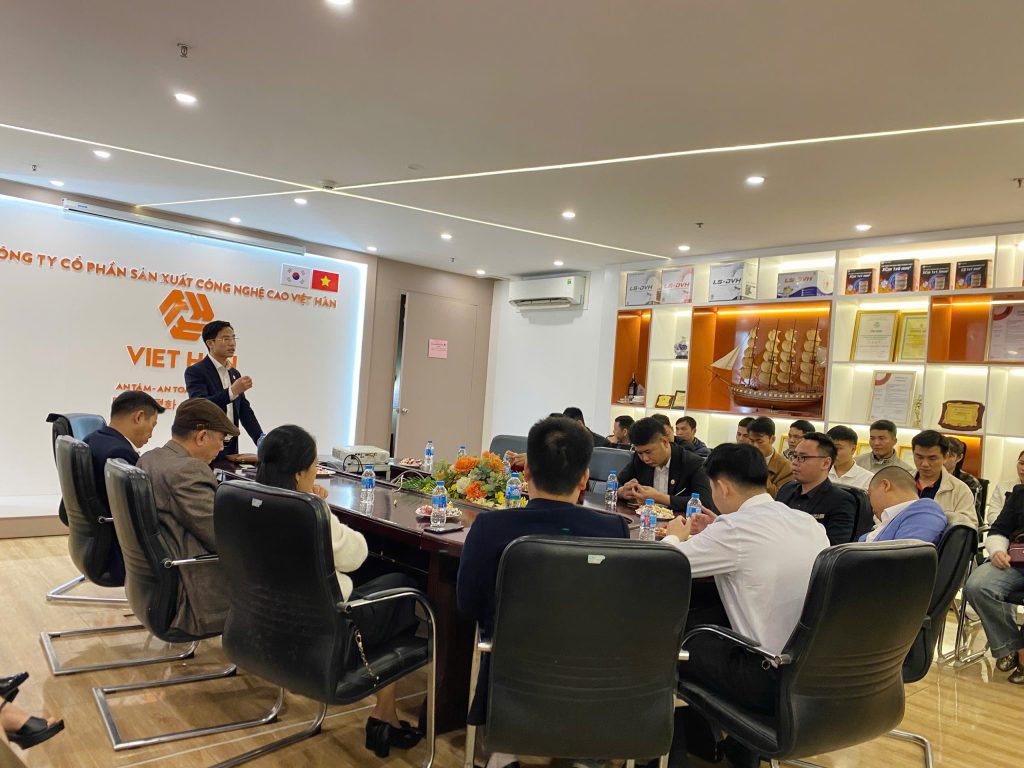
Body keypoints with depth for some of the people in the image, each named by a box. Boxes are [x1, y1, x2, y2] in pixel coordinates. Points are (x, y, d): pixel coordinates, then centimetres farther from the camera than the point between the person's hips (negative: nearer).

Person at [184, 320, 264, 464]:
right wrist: (232, 392, -32)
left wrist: (261, 439, -3)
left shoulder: (235, 374, 14)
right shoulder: (195, 371, -7)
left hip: (231, 449, 6)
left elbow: (244, 410, 11)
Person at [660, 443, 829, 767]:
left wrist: (675, 537, 11)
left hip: (777, 682, -7)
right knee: (715, 632, 26)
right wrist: (715, 533, 22)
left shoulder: (736, 527, -18)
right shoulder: (809, 523, 4)